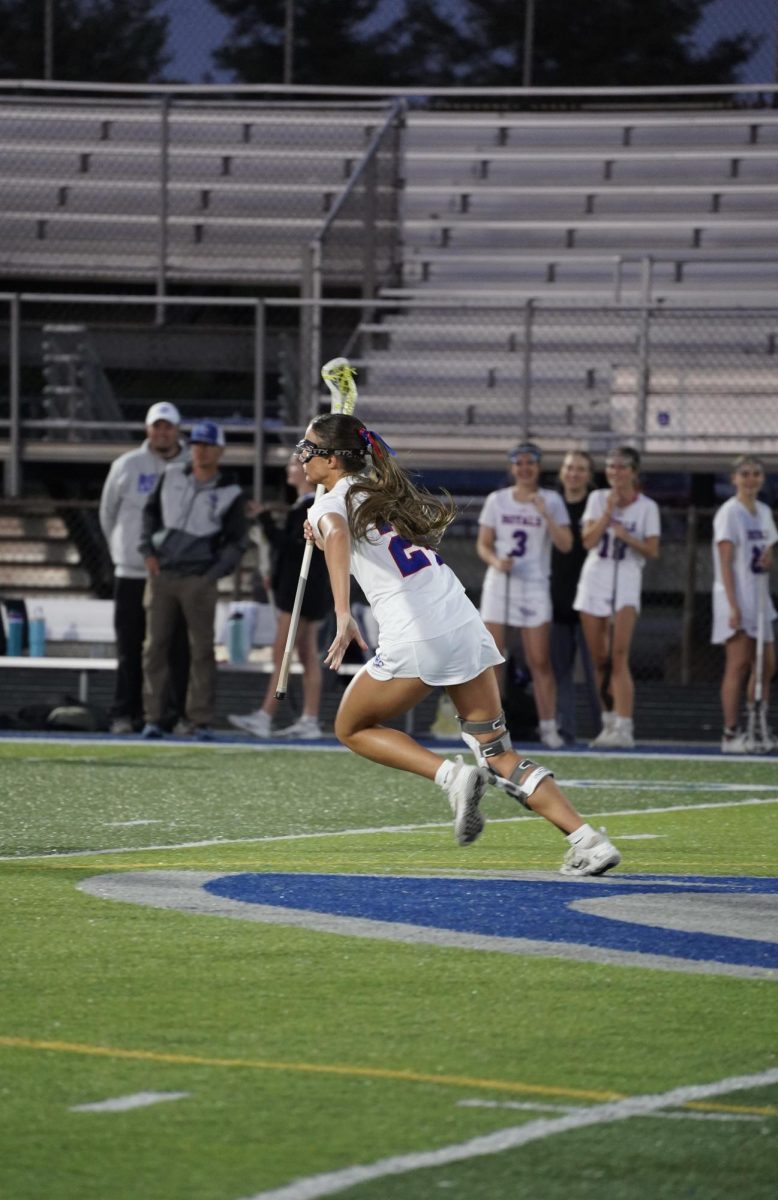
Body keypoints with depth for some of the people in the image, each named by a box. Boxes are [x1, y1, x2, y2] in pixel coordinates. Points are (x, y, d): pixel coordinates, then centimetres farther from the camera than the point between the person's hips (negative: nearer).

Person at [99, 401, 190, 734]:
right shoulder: (126, 466, 4)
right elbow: (108, 514, 15)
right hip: (132, 573, 0)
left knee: (179, 648, -3)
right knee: (130, 648, 1)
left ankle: (179, 713, 0)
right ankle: (125, 714, 4)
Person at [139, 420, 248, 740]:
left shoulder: (229, 494, 0)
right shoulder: (172, 476, 8)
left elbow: (236, 542, 2)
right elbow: (150, 511, 18)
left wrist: (213, 575, -9)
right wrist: (147, 549, 5)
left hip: (198, 580, -2)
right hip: (161, 574, 2)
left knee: (202, 650, -3)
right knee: (155, 645, 0)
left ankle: (200, 720, 1)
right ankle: (152, 717, 3)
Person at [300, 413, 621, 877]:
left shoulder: (330, 504, 0)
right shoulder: (387, 493, 22)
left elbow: (337, 537, -25)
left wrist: (343, 616, -37)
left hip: (415, 641, -7)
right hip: (467, 625, 7)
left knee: (352, 729, 17)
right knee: (499, 755, 11)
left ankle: (453, 775, -4)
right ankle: (589, 840, -2)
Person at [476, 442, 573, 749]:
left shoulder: (551, 501, 2)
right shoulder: (497, 500, 7)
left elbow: (565, 545, -7)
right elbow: (483, 544, 8)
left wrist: (545, 514, -18)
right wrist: (495, 561, -14)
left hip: (534, 586, -1)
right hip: (499, 584, 1)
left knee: (540, 661, -4)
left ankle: (549, 727, 2)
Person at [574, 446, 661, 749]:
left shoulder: (647, 507, 1)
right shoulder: (598, 498, 7)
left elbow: (652, 551, -1)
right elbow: (588, 540, -3)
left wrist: (627, 536, -15)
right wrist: (609, 511, -11)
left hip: (626, 581, -3)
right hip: (594, 578, 3)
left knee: (619, 656, -17)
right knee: (600, 660, 6)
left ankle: (624, 727, -23)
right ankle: (609, 721, 19)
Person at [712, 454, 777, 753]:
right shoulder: (729, 512, -8)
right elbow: (726, 563, -14)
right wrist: (733, 605, -21)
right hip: (736, 598, -8)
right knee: (738, 665, -10)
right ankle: (731, 734, -10)